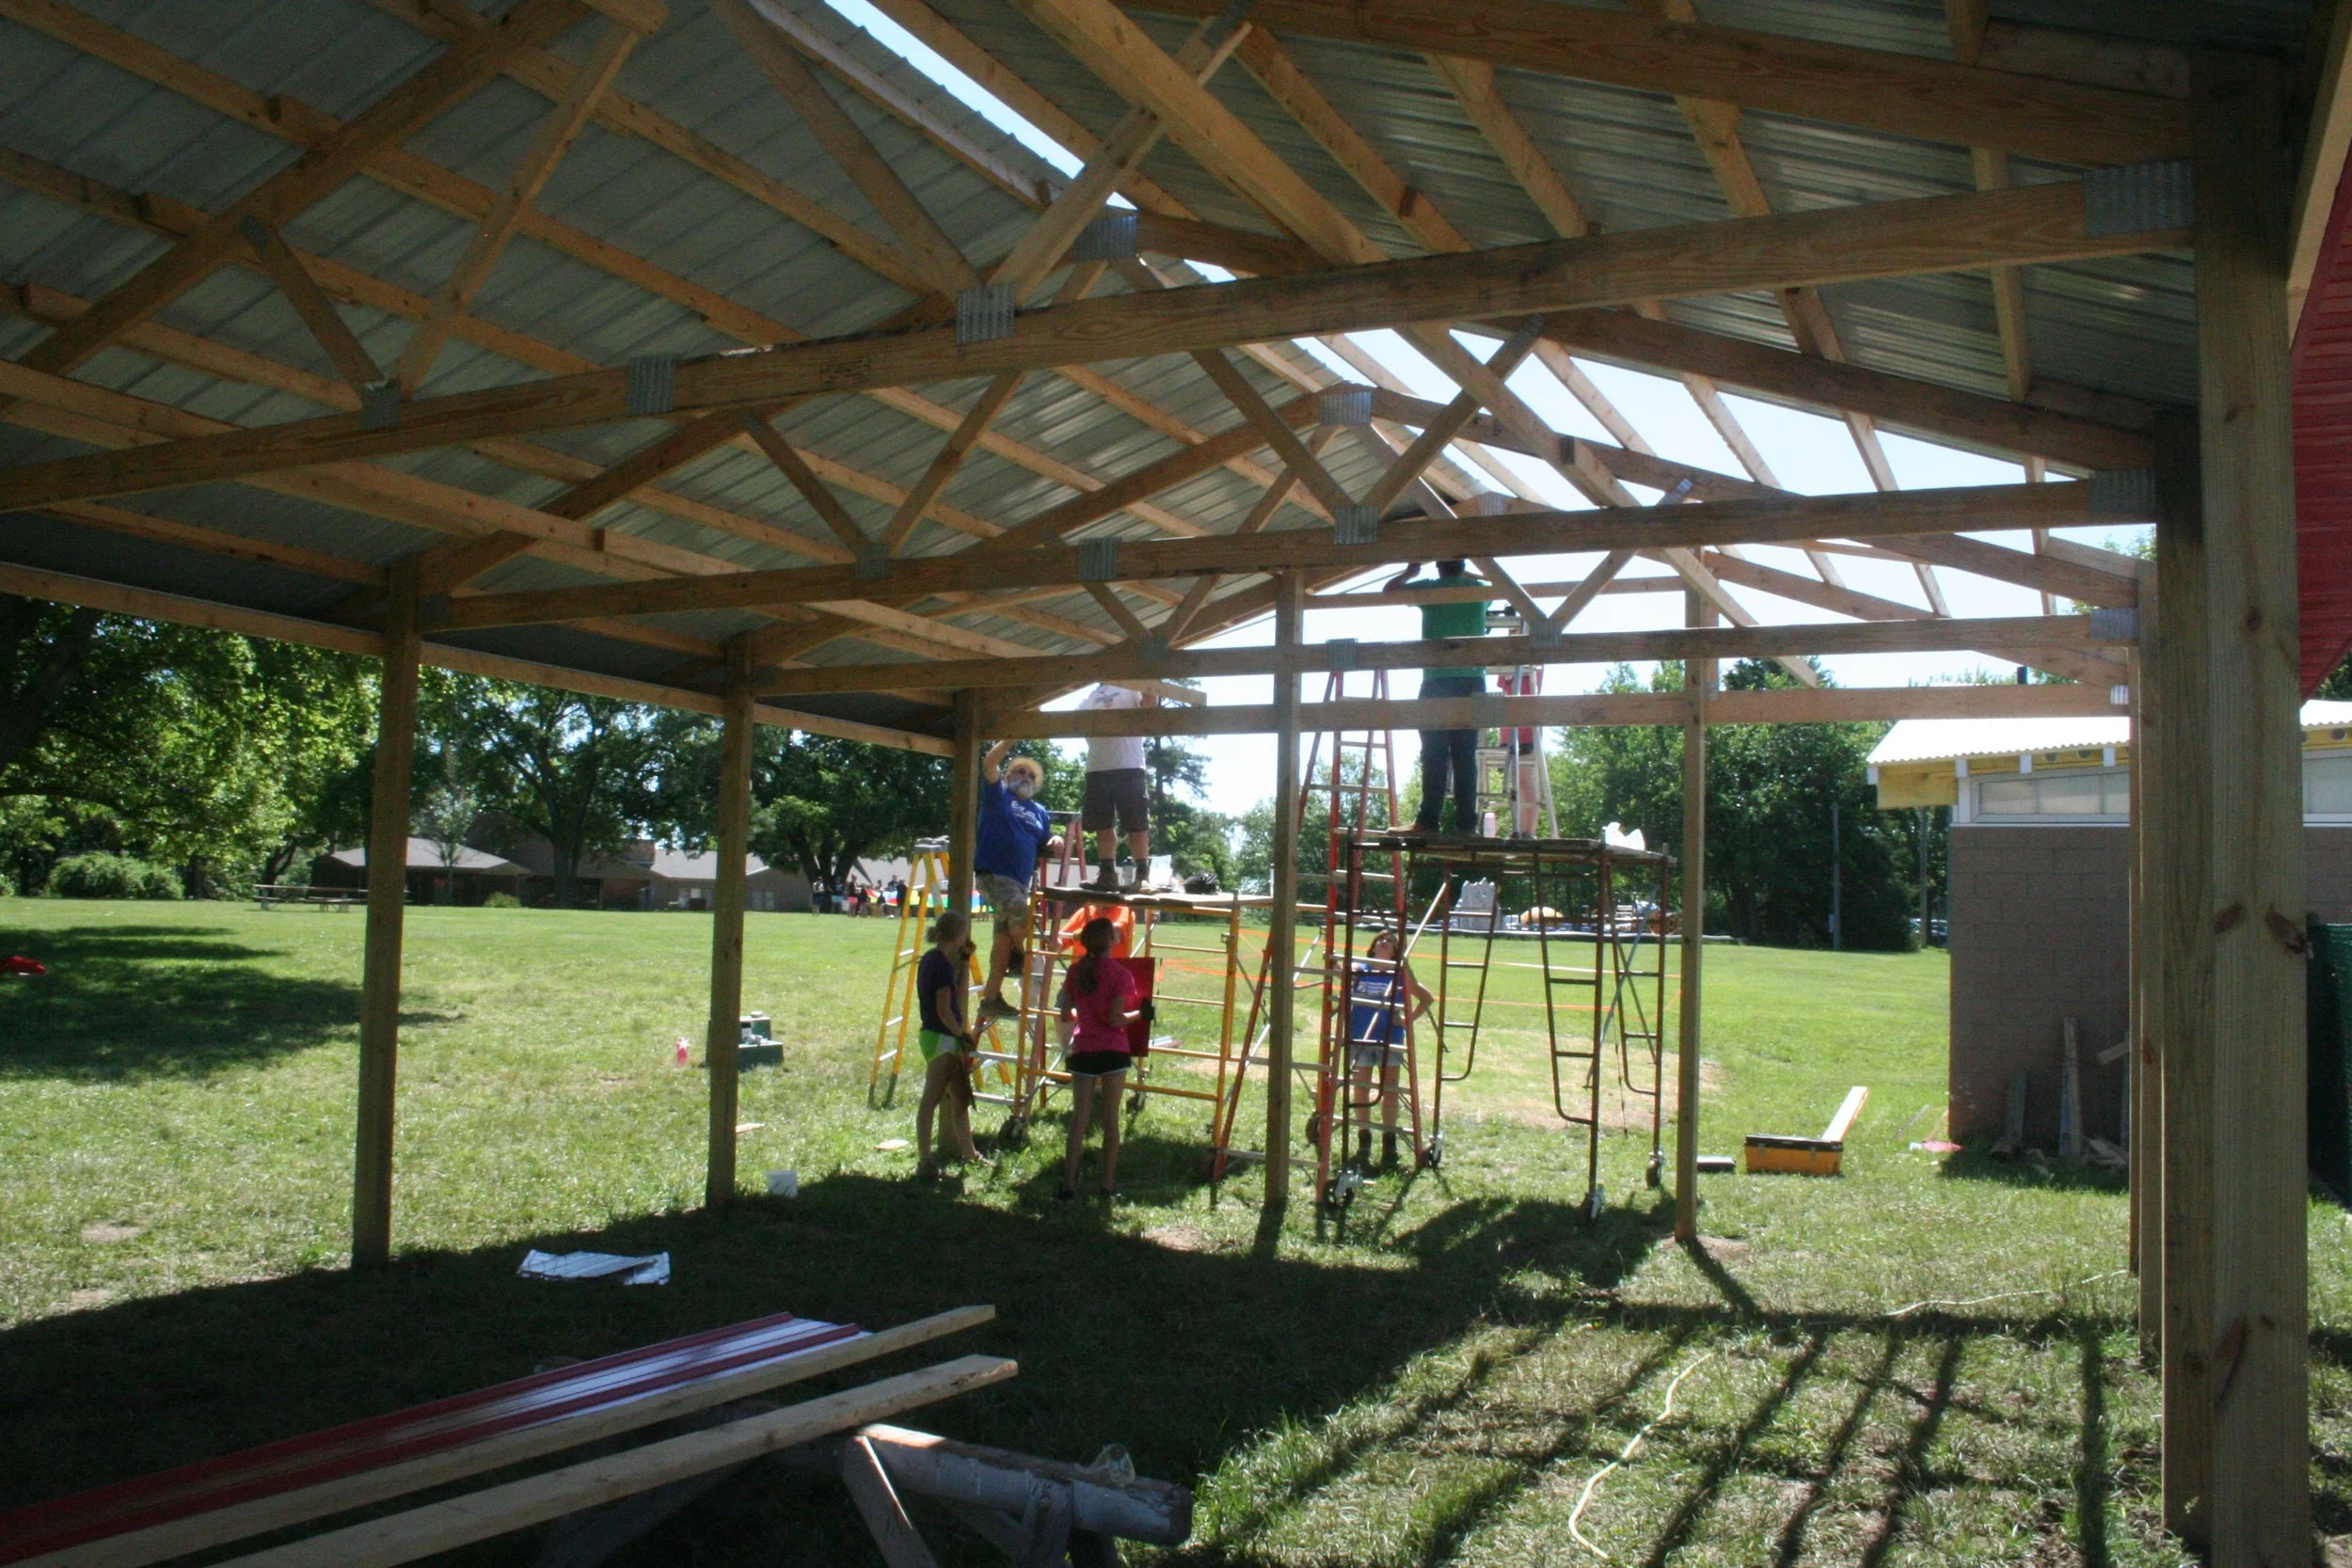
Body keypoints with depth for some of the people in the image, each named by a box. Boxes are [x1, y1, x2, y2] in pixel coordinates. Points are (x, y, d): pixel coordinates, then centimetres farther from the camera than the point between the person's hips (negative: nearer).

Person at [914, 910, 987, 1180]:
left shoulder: (930, 959, 11)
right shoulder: (942, 964, -17)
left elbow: (955, 996, 19)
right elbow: (944, 1010, -20)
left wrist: (963, 962, 16)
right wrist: (962, 1035, -8)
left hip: (933, 1035, 10)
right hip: (941, 1038, -10)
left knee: (961, 1098, 18)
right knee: (932, 1099, -5)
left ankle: (968, 1153, 29)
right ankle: (924, 1162, -1)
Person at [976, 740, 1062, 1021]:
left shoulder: (1039, 812, 21)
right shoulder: (998, 795, 5)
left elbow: (1044, 847, 25)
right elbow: (988, 764, -11)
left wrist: (1055, 841, 3)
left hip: (1020, 881, 7)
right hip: (993, 872, -7)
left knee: (1005, 934, 7)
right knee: (1021, 914, -26)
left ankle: (991, 998, 12)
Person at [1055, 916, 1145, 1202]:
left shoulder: (1076, 971, 3)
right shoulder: (1119, 973, -10)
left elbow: (1065, 1015, 6)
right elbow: (1116, 1020, -14)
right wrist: (1140, 1014, 2)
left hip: (1083, 1051, 3)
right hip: (1113, 1051, -3)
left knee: (1079, 1117, 6)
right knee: (1110, 1118, 7)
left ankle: (1068, 1185, 2)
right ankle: (1108, 1184, 12)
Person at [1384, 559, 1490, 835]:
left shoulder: (1430, 589, 1)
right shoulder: (1479, 589, 11)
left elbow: (1388, 590, 15)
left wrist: (1410, 572, 30)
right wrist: (1464, 573, 44)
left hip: (1438, 681, -3)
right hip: (1473, 682, 3)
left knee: (1435, 755, -5)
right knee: (1466, 757, 2)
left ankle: (1428, 820, -10)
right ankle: (1466, 822, 0)